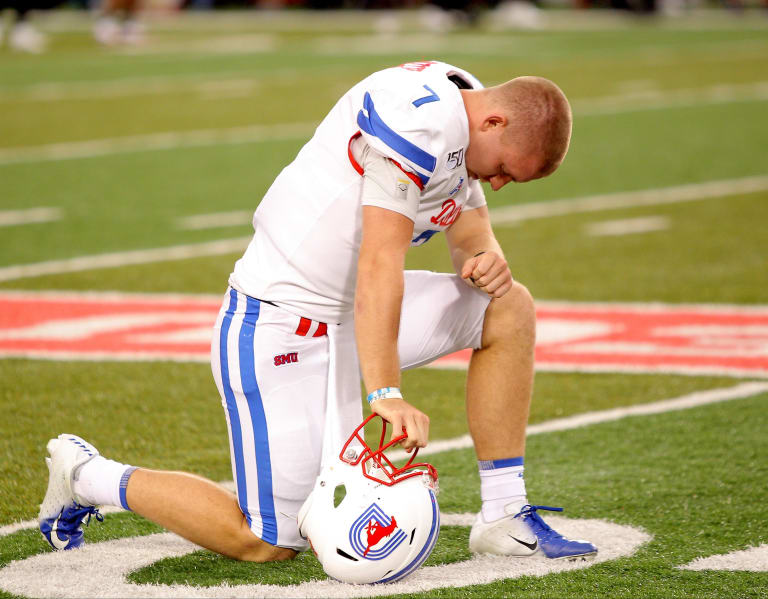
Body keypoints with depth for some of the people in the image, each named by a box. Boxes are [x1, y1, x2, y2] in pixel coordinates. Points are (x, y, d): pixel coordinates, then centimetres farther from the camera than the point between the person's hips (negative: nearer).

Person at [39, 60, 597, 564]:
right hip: (281, 330, -10)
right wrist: (385, 394, -36)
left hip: (346, 312, 10)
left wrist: (485, 258, -13)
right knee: (269, 544, -5)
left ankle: (503, 518, 5)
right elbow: (379, 263, -31)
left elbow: (472, 230, 12)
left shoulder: (461, 102, 5)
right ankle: (90, 477, 12)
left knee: (509, 309, 1)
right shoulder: (418, 118, -25)